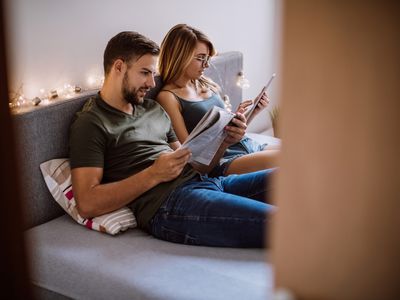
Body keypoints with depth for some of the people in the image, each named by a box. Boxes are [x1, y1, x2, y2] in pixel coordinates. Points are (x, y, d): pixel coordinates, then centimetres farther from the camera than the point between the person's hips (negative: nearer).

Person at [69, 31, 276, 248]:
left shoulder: (154, 109, 24)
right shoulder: (90, 123, 1)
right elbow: (87, 204, -10)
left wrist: (223, 142, 4)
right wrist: (154, 175, -15)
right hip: (169, 204, -8)